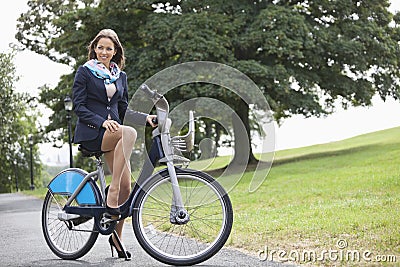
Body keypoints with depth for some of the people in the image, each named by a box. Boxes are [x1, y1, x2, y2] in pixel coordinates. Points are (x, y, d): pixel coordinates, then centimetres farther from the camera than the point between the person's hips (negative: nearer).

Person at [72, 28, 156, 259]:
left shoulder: (121, 76, 18)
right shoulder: (85, 72, 3)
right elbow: (79, 106, -4)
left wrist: (146, 117, 0)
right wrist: (102, 121, -19)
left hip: (113, 132, 5)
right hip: (91, 133, -5)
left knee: (126, 188, -7)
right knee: (129, 132, -36)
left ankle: (116, 237, 11)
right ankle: (111, 196, -34)